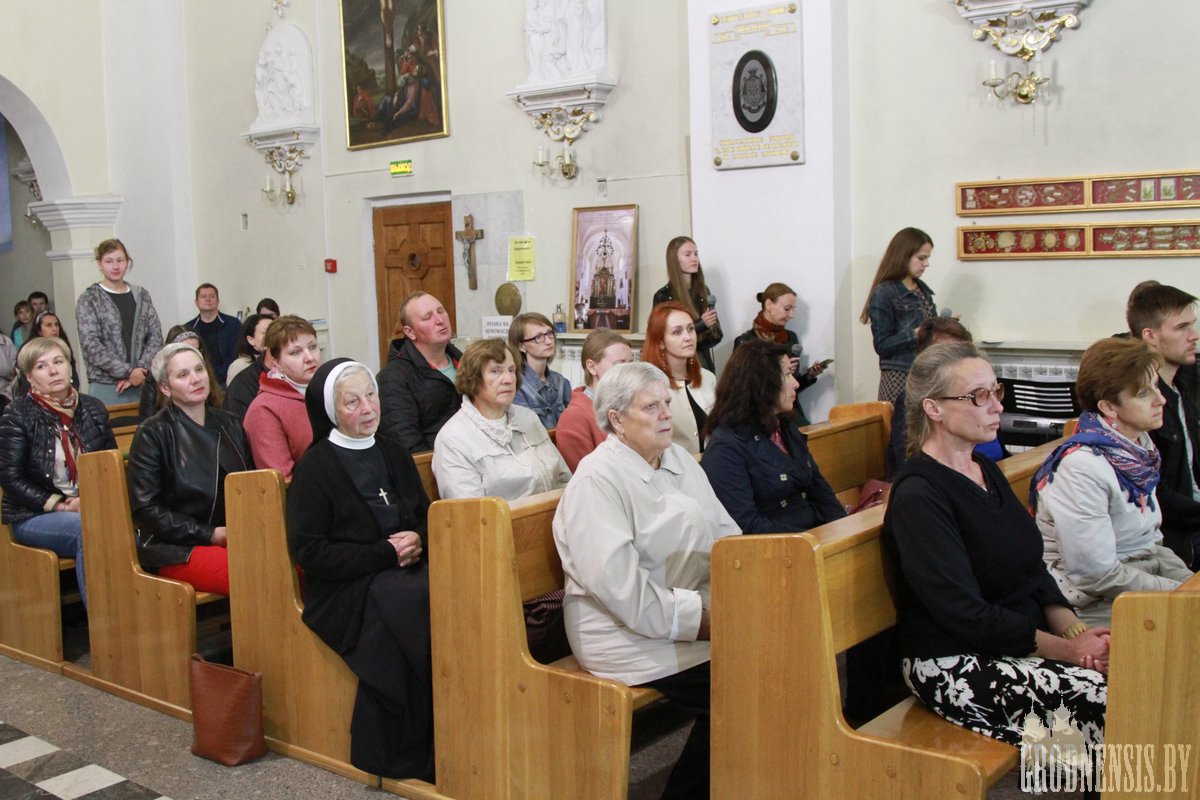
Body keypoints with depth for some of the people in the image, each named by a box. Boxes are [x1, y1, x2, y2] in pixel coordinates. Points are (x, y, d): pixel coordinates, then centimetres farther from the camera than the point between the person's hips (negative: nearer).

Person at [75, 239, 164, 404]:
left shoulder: (142, 296, 11)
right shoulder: (89, 299, 1)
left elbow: (156, 337, 6)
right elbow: (91, 344, -8)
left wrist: (140, 369, -9)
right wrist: (128, 371, -14)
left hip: (141, 383, 3)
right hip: (105, 386, -3)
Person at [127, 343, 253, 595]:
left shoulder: (228, 425, 16)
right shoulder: (152, 433, 0)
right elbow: (145, 509, -5)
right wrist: (210, 534, -11)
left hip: (233, 537, 5)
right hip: (177, 549, -5)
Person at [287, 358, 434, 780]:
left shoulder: (393, 453, 15)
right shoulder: (315, 467, -2)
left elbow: (425, 515, 20)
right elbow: (308, 551, -7)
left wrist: (418, 540, -4)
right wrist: (384, 554, -13)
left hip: (403, 573, 5)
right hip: (345, 589, -5)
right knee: (409, 608, -32)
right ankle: (408, 756, -19)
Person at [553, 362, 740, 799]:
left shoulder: (680, 460, 14)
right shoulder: (597, 479, -11)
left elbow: (728, 535, 13)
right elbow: (617, 582, -21)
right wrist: (694, 619, -20)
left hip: (696, 609, 8)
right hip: (630, 632, -8)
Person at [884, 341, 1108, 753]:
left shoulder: (986, 470, 12)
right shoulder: (917, 497, -15)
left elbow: (1033, 567, 13)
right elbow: (967, 615, -18)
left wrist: (1075, 631, -5)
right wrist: (1067, 649, -16)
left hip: (1024, 640, 8)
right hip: (953, 667, -8)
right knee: (1112, 702, -23)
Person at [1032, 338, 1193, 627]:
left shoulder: (1140, 445, 5)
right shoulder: (1081, 467, -21)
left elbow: (1149, 540, 15)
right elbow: (1097, 576, -20)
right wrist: (1184, 593, -14)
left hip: (1144, 577, 8)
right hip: (1092, 603, -8)